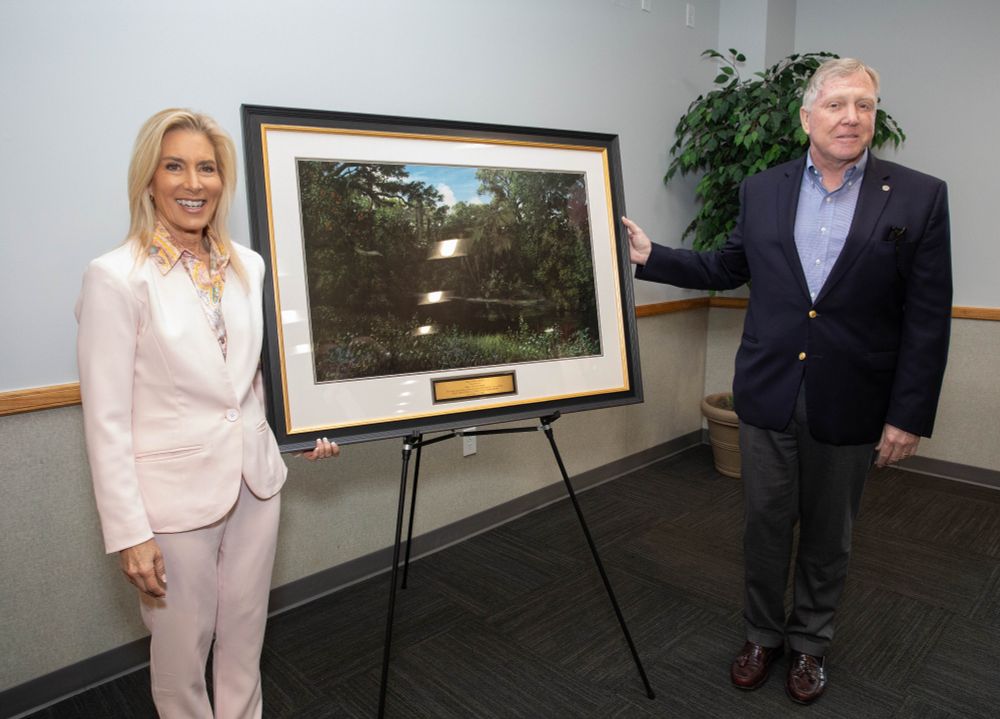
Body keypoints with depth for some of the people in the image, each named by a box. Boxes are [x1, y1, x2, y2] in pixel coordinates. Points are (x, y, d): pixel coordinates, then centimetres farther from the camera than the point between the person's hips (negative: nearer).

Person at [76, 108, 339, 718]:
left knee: (246, 638, 20)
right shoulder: (116, 277, -12)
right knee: (182, 649, 15)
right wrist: (129, 533, -13)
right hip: (175, 496, -4)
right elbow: (107, 420, -12)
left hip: (255, 481, 5)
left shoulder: (249, 266, 3)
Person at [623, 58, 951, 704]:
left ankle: (810, 644, 38)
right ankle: (763, 635, 36)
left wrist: (909, 415, -8)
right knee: (765, 527, 13)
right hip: (768, 397, 2)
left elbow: (928, 318, -5)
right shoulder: (762, 191, 3)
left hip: (848, 407, -1)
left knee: (828, 537, 15)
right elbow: (727, 268, 14)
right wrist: (651, 256, 3)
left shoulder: (919, 197, -4)